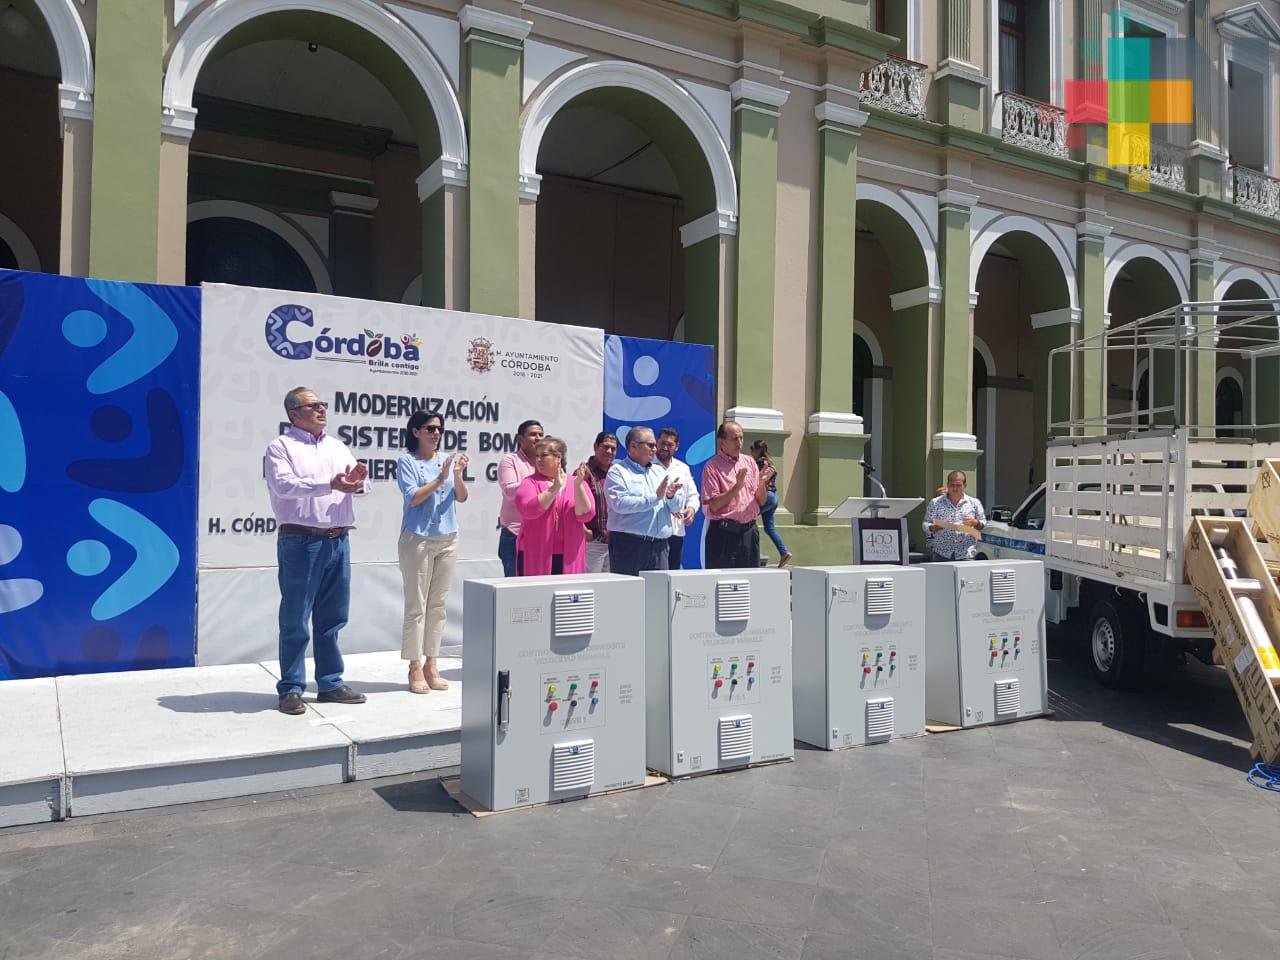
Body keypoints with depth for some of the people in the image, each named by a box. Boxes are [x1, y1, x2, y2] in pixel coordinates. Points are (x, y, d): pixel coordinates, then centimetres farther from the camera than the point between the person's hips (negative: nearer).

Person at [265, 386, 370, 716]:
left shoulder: (338, 446, 17)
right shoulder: (281, 447, 0)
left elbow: (361, 486, 12)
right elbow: (283, 485, -16)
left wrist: (358, 480, -12)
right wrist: (331, 484, -26)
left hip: (338, 540, 6)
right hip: (300, 541, -6)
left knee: (332, 617, 12)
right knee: (295, 620, 1)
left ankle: (330, 683, 22)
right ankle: (291, 689, 10)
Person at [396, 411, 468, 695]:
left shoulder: (448, 460, 9)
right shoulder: (406, 461, -3)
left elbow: (461, 498, 5)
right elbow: (413, 498, -11)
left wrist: (458, 475, -12)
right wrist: (440, 479, -18)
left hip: (448, 539, 5)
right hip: (418, 539, -4)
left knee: (438, 605, 9)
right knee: (416, 605, -1)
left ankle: (431, 665, 17)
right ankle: (415, 668, 7)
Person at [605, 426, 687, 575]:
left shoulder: (659, 471, 18)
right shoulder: (617, 472, 0)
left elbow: (677, 507, 14)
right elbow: (620, 504, -17)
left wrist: (671, 496, -8)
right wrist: (654, 498, -14)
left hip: (660, 546, 5)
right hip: (628, 545, -5)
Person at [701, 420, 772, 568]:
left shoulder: (749, 462, 10)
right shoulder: (712, 466, -5)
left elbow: (761, 501, 12)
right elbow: (714, 505, -13)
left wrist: (762, 483, -7)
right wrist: (737, 486, -18)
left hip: (750, 531, 5)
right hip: (724, 533, -5)